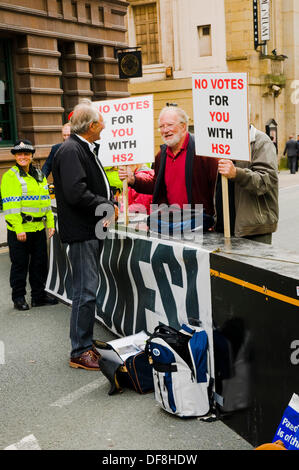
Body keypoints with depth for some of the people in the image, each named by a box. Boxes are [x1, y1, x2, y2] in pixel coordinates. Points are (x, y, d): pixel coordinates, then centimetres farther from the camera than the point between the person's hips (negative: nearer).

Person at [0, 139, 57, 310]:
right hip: (19, 230, -6)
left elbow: (46, 200, 18)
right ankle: (19, 298, 17)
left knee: (40, 262, 12)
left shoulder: (39, 175, 14)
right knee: (20, 264, 3)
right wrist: (18, 229, -20)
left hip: (39, 228, 6)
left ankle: (39, 296, 24)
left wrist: (51, 223, 10)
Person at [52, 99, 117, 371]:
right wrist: (107, 206, -14)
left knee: (88, 289, 16)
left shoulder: (86, 149, 17)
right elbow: (76, 193, -25)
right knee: (86, 291, -6)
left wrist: (109, 205, 5)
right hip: (81, 231, -10)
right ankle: (80, 352, 3)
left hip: (93, 230, 11)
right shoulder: (70, 151, -16)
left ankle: (86, 344, 27)